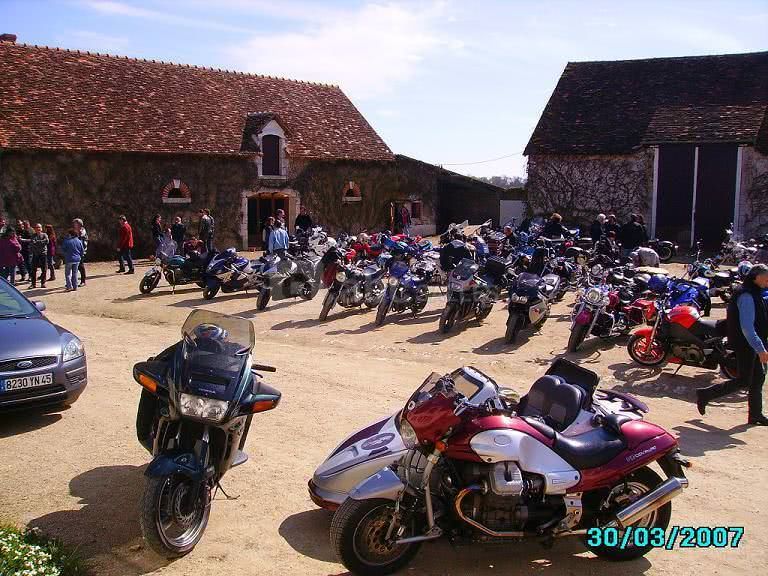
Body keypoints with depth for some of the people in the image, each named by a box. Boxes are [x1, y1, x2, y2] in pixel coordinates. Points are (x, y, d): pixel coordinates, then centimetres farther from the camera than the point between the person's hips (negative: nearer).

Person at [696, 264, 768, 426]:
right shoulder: (746, 295, -21)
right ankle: (705, 395, 3)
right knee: (743, 381, -5)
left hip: (752, 344, 10)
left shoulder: (753, 293, 12)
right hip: (745, 344, -10)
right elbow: (747, 327, -27)